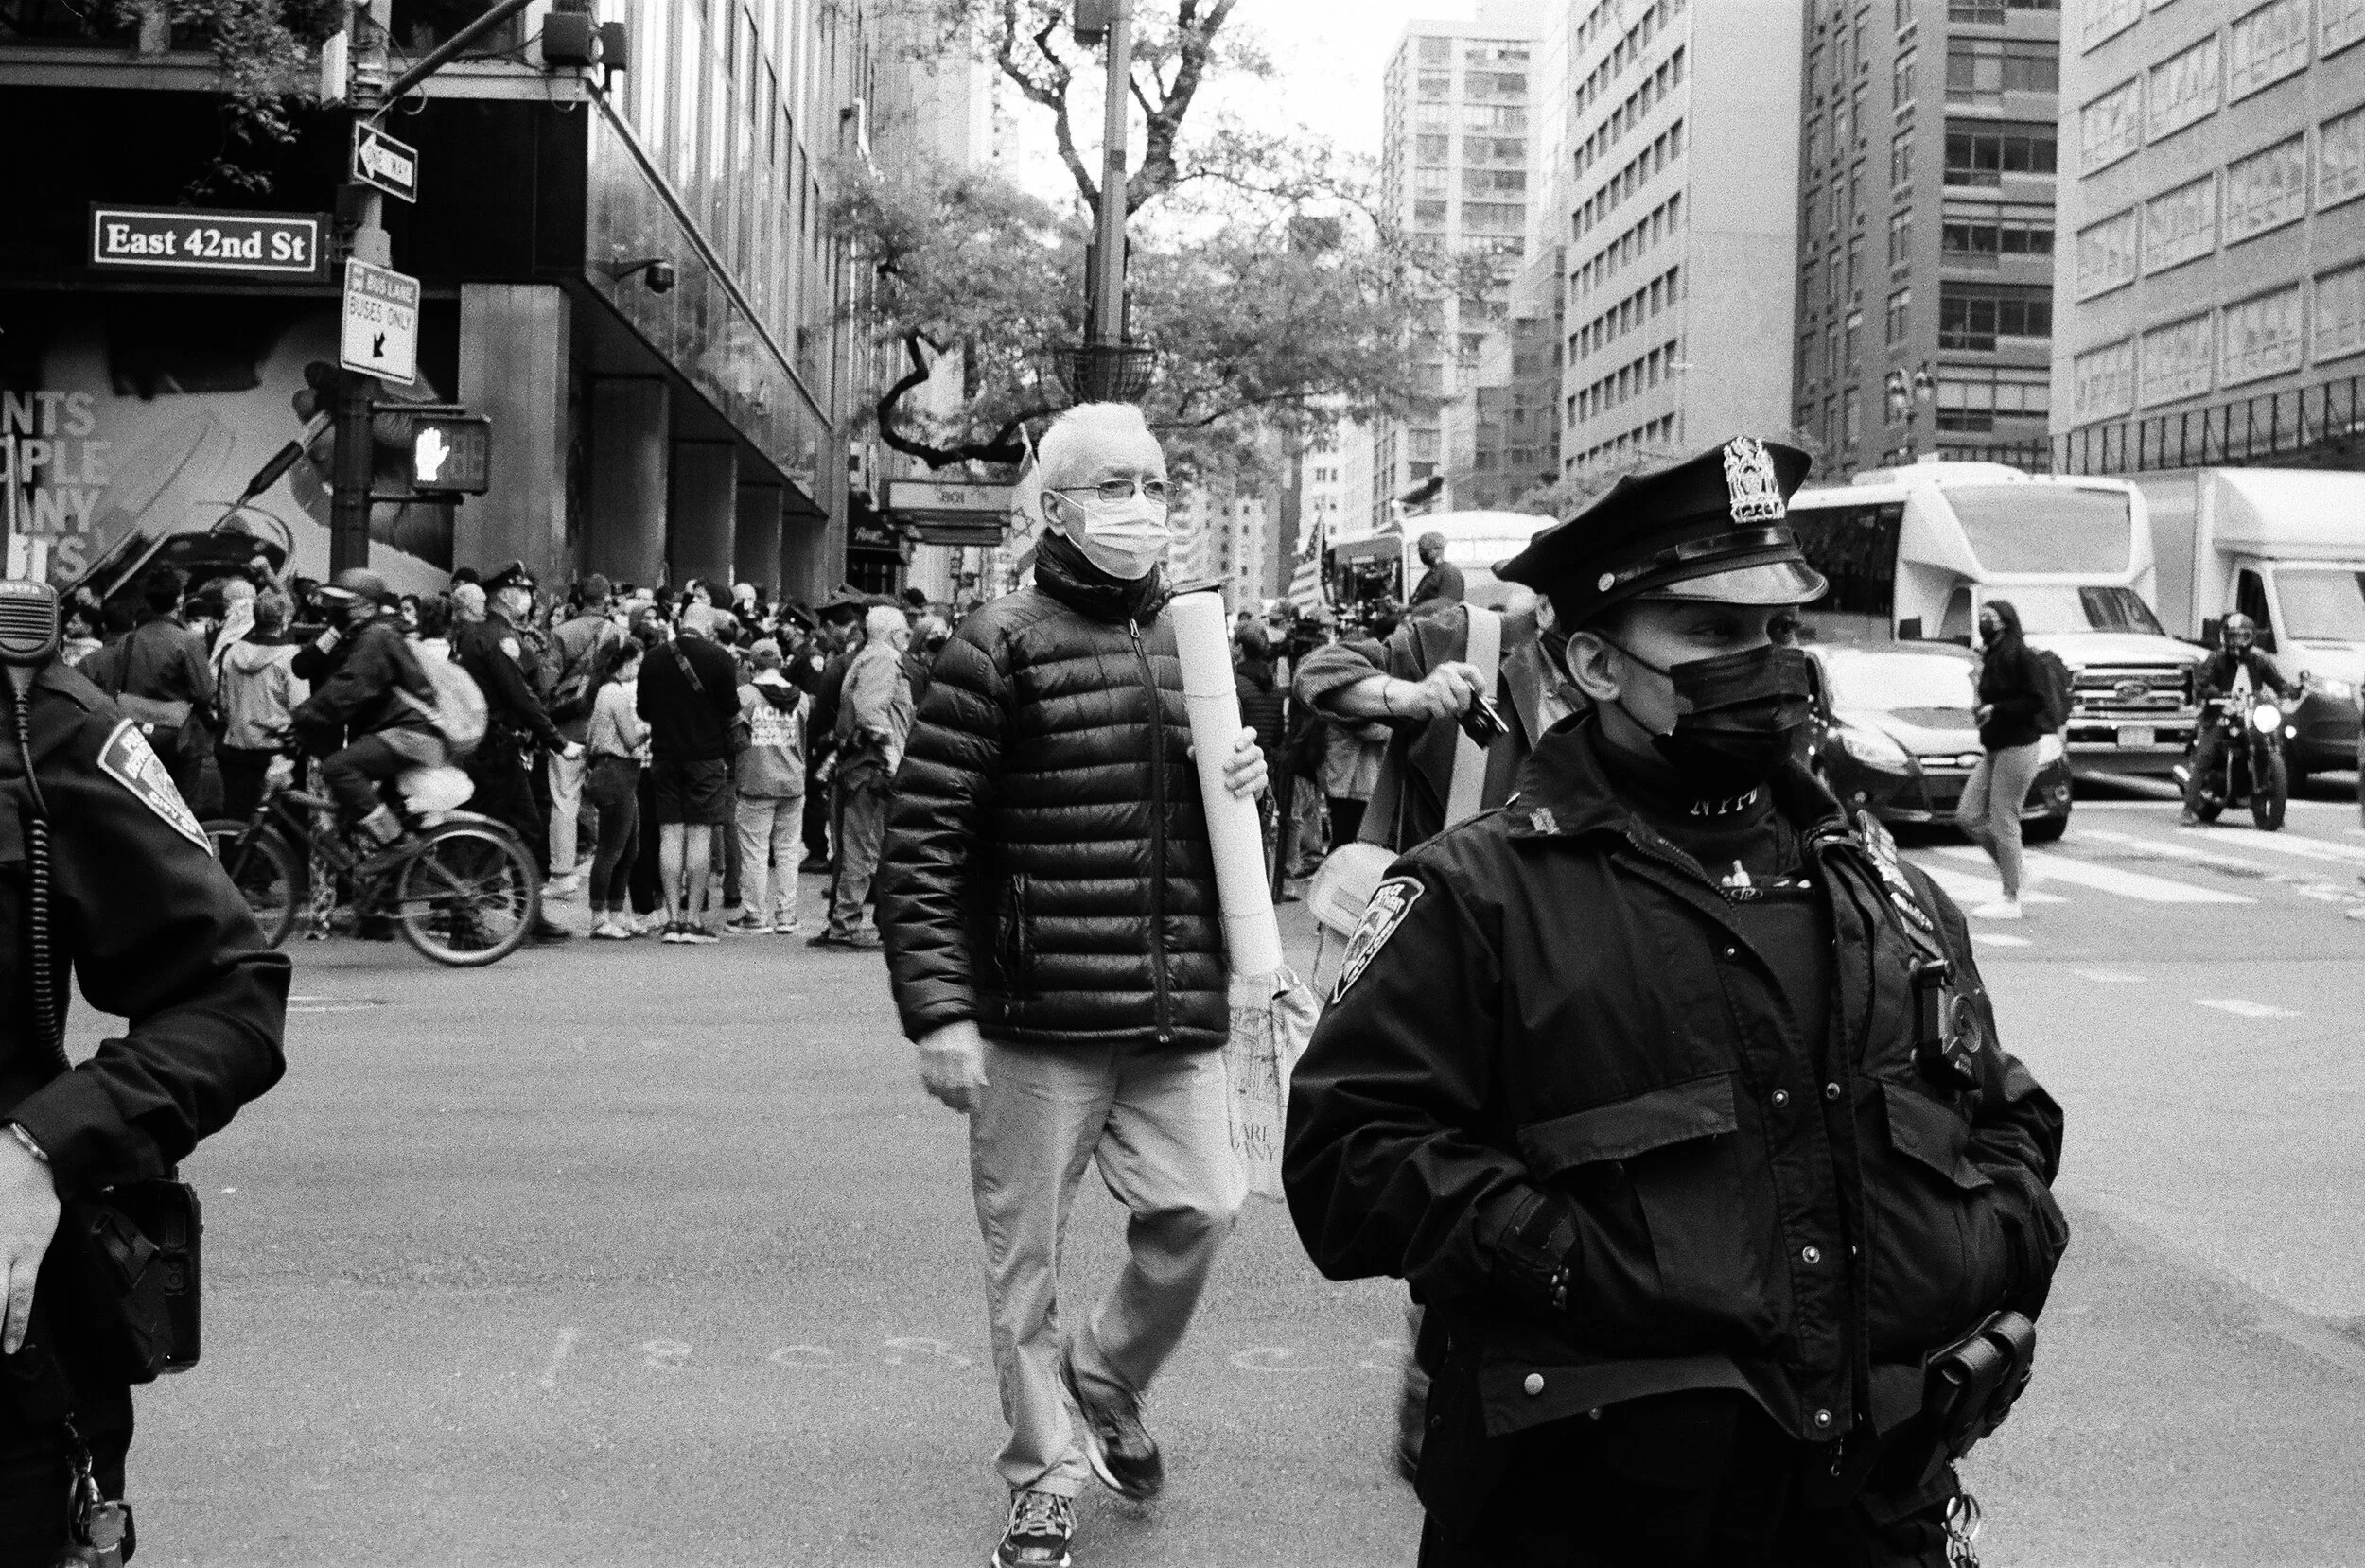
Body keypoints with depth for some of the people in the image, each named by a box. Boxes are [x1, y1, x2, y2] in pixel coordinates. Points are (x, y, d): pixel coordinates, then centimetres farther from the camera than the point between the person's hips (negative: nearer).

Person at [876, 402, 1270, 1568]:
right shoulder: (1002, 647, -5)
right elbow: (922, 845, -8)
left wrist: (1247, 781, 4)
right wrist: (939, 1013, -15)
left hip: (1179, 1008, 5)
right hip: (1040, 1013, -5)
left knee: (1201, 1209, 0)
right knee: (1026, 1251, 4)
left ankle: (1107, 1382, 29)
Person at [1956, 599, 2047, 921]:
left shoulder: (2018, 655, -13)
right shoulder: (1991, 656, 14)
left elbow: (2036, 700, -18)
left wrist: (1996, 710, -20)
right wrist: (1981, 710, 7)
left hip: (2016, 748, -9)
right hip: (1993, 749, 9)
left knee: (2003, 822, -5)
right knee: (1967, 815, 6)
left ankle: (2011, 900, 2)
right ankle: (2011, 866, 22)